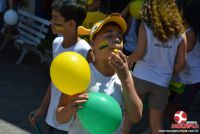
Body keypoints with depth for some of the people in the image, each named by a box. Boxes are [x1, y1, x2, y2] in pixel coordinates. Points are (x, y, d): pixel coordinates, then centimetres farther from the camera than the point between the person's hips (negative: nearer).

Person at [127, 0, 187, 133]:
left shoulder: (146, 26, -6)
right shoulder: (179, 32, 1)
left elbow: (139, 53, -13)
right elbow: (181, 62, 1)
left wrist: (129, 60, 8)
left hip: (141, 77, -2)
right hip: (162, 82, 2)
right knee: (156, 122, 10)